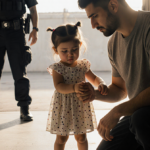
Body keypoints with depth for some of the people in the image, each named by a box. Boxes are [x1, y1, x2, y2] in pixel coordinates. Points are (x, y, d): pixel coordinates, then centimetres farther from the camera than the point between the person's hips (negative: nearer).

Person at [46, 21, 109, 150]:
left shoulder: (83, 65, -1)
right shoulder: (57, 68, -13)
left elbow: (94, 78, 9)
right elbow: (59, 87, -25)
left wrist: (101, 84, -13)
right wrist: (74, 88, -43)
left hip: (81, 107, 3)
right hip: (63, 107, -3)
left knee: (81, 137, 17)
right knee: (61, 138, 11)